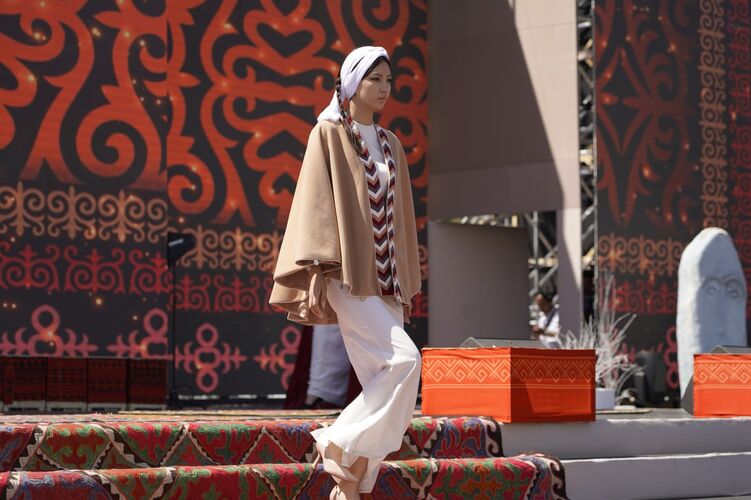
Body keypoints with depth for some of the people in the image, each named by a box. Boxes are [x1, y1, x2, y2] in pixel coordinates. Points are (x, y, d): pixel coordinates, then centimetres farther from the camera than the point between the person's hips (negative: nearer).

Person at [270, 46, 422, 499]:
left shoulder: (391, 146, 18)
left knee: (383, 384, 0)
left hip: (385, 279, 7)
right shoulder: (328, 134, -1)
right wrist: (316, 272, -18)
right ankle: (338, 443, -7)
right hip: (348, 275, -7)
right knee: (404, 360, -21)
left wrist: (407, 286, 16)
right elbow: (315, 205, -9)